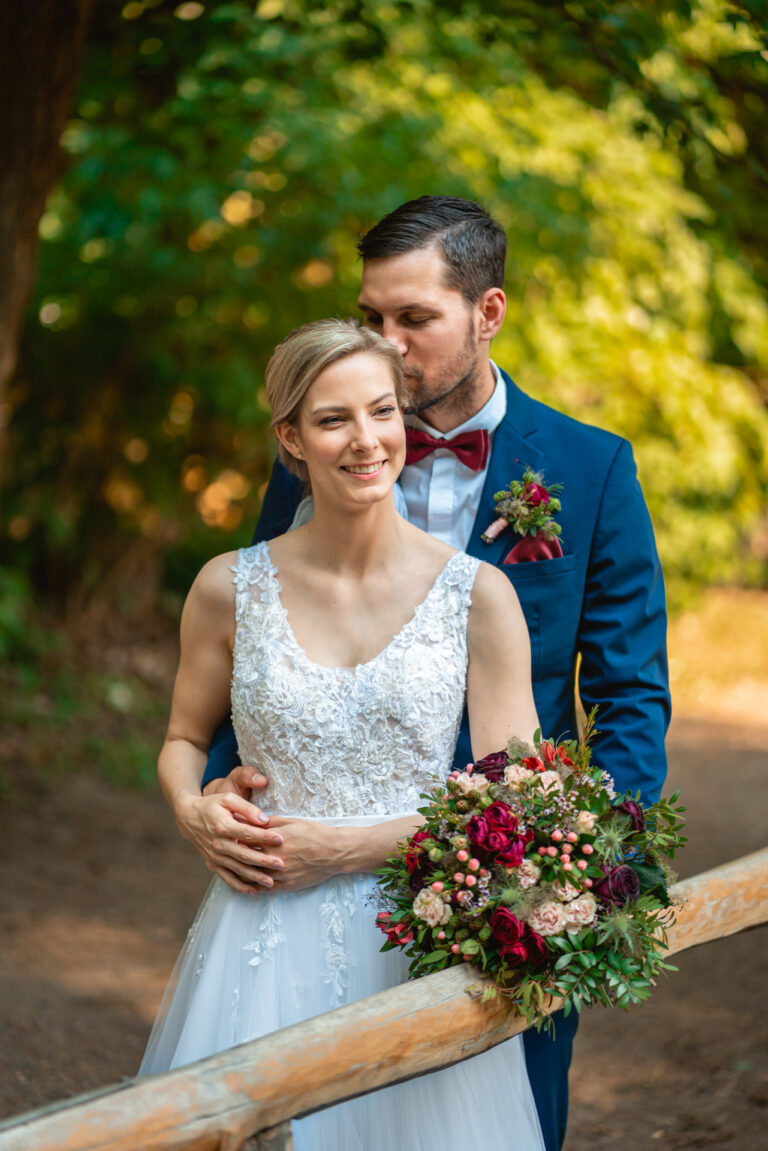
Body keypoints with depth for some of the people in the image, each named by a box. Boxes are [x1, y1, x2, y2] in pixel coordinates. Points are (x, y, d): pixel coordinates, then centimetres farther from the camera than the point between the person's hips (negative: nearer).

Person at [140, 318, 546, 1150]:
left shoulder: (477, 594, -3)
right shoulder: (231, 589, 0)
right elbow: (184, 739, 15)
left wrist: (347, 845, -11)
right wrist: (194, 812, -6)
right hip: (266, 947, 1)